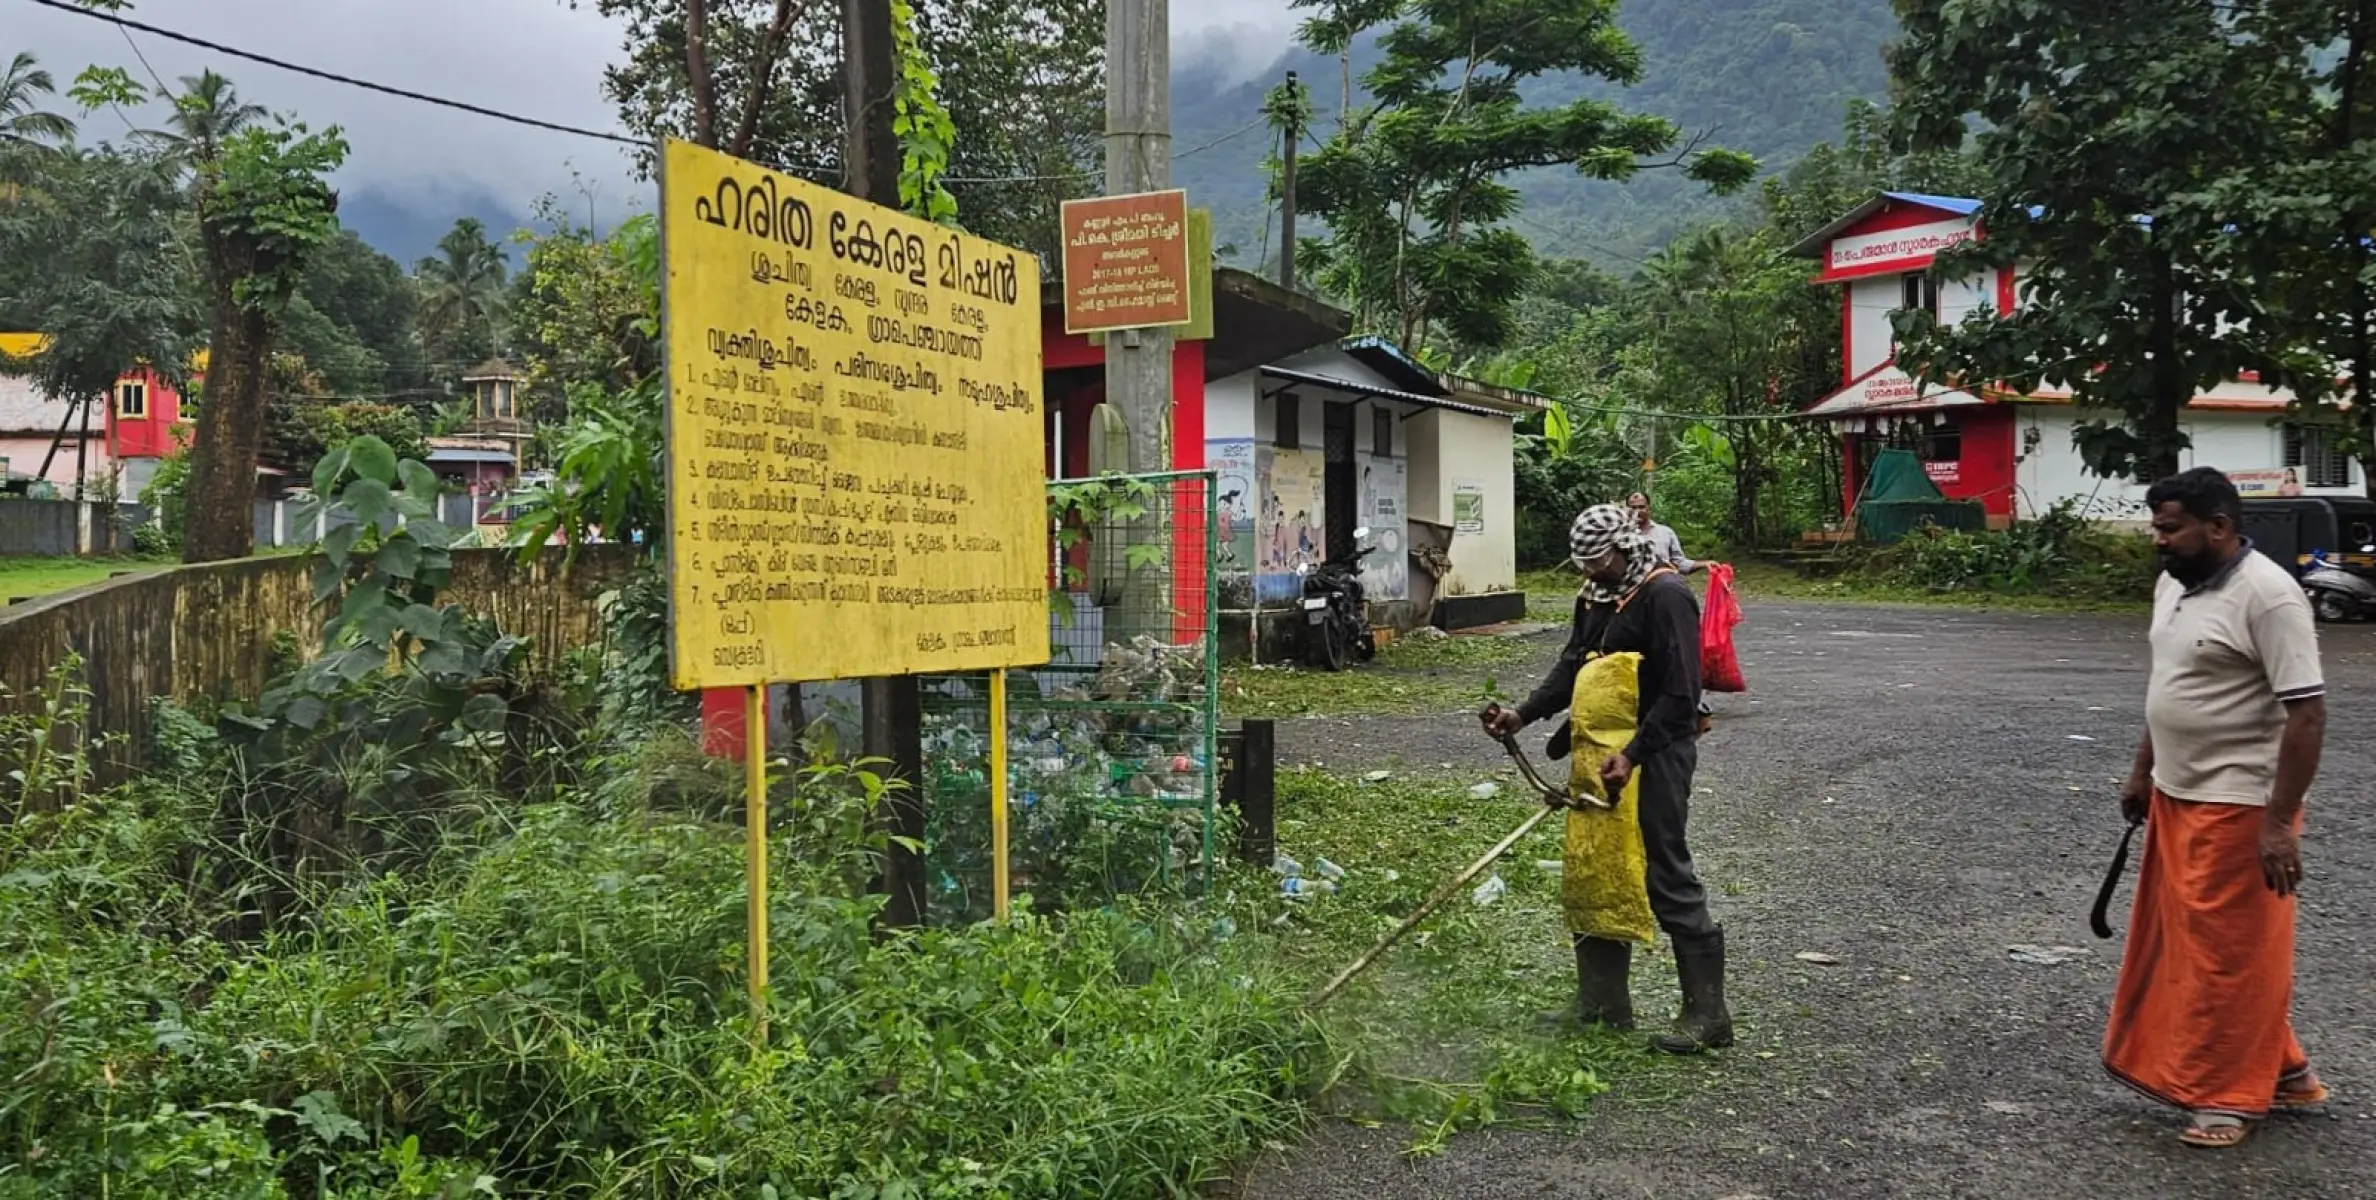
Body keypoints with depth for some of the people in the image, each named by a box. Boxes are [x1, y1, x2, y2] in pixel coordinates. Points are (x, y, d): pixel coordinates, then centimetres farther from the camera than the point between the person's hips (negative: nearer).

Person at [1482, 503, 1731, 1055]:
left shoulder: (1666, 595, -16)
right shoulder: (1596, 596, 12)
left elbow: (1680, 694, -20)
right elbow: (1573, 667, 14)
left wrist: (1633, 756, -25)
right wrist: (1523, 714, 0)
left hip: (1655, 757, -9)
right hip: (1605, 753, 9)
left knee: (1667, 877, -4)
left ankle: (1708, 1014, 6)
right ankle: (1603, 1006, 23)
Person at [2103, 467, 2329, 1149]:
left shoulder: (2266, 595, -19)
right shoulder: (2172, 585, 8)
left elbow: (2306, 711, -22)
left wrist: (2280, 821, -24)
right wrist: (2143, 772, 21)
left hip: (2239, 808, -9)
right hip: (2178, 799, 9)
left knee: (2231, 952, 1)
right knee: (2186, 944, 16)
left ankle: (2232, 1094, 15)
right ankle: (2281, 1072, 30)